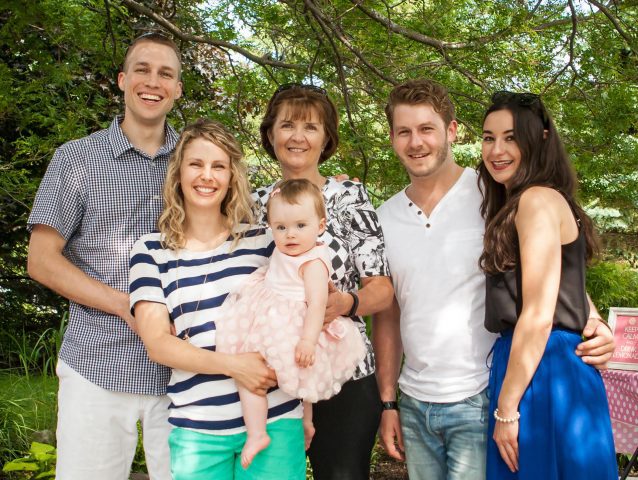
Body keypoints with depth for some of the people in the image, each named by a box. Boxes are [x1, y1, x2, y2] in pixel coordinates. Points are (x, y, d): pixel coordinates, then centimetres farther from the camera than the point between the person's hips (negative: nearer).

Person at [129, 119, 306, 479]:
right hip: (197, 430, 0)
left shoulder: (262, 241, 6)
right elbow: (156, 342, -4)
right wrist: (229, 364, -18)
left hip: (276, 419, 1)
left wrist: (307, 408, 5)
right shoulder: (151, 251, 3)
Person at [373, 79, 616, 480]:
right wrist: (388, 403, 7)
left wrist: (592, 323, -21)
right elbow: (387, 318, 10)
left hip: (480, 401, -4)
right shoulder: (386, 218, 5)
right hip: (414, 404, 4)